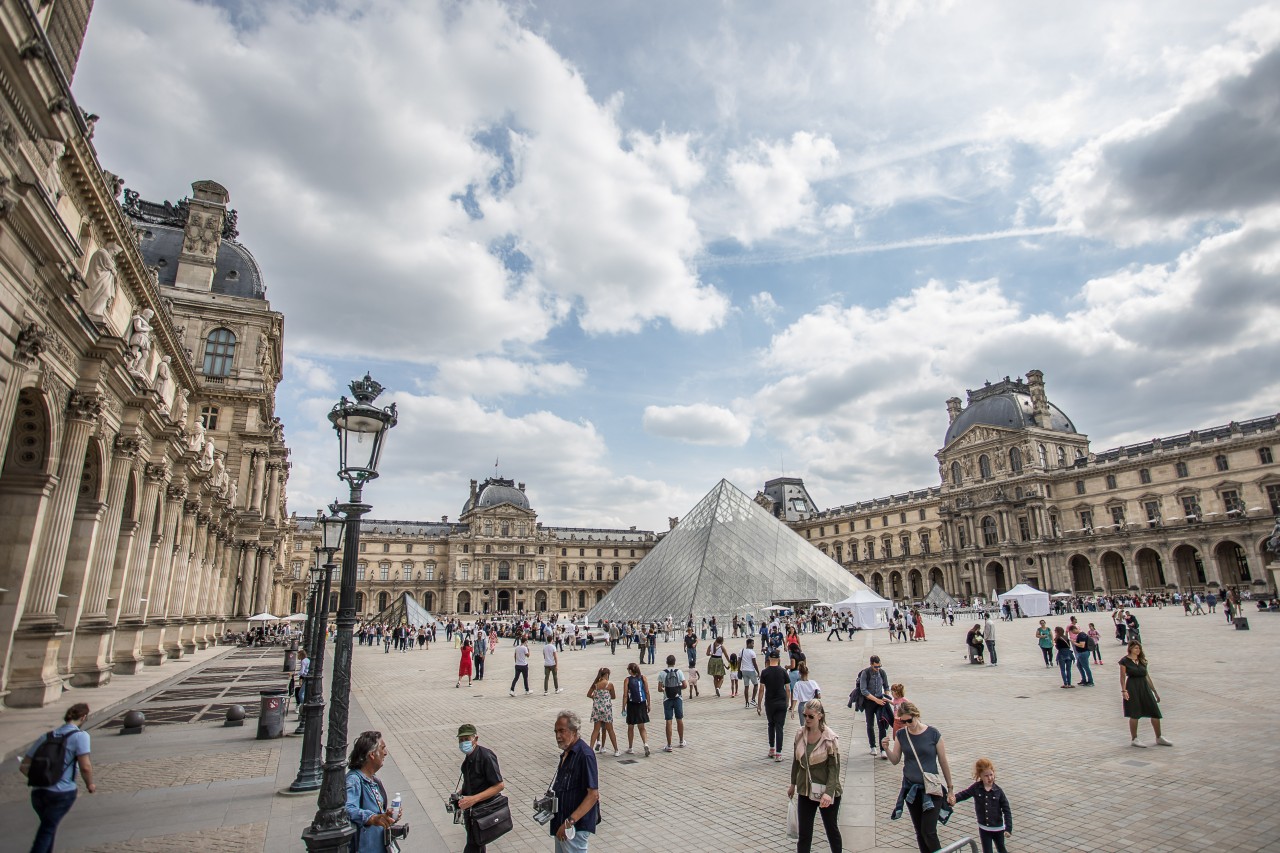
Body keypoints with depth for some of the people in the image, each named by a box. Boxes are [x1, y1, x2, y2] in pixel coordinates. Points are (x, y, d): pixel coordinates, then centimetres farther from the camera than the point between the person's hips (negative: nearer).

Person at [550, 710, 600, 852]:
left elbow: (593, 795, -24)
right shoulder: (566, 753, 9)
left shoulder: (585, 755, -20)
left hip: (575, 827, -9)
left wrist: (569, 822, -25)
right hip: (562, 822, 9)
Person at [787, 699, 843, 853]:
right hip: (805, 791, 4)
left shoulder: (830, 738, -17)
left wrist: (829, 792, -25)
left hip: (827, 793, -4)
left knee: (832, 829, 17)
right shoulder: (800, 735, -3)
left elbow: (834, 768, -16)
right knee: (804, 833, 7)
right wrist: (793, 784, 15)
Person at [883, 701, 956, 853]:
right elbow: (895, 760, 4)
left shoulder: (933, 734, -11)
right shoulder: (901, 735, -2)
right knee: (919, 832, 13)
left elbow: (943, 763, -2)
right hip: (911, 789, 4)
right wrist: (887, 749, -17)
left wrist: (950, 789, 2)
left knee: (928, 832, -8)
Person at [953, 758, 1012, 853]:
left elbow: (1006, 810, -9)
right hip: (984, 828, 0)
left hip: (998, 828, 0)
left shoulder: (998, 791, -12)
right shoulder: (976, 788, -10)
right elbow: (964, 794, -5)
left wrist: (1008, 828, -14)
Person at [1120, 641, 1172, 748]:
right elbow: (1122, 677, -9)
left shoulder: (1142, 660, 12)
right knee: (1134, 714, 0)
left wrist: (1155, 692, 15)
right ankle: (1134, 739, 11)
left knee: (1155, 712, 5)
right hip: (1132, 688, -6)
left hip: (1145, 687, 6)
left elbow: (1147, 676, 16)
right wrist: (1124, 690, -19)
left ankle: (1159, 738, 21)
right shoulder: (1125, 661, -5)